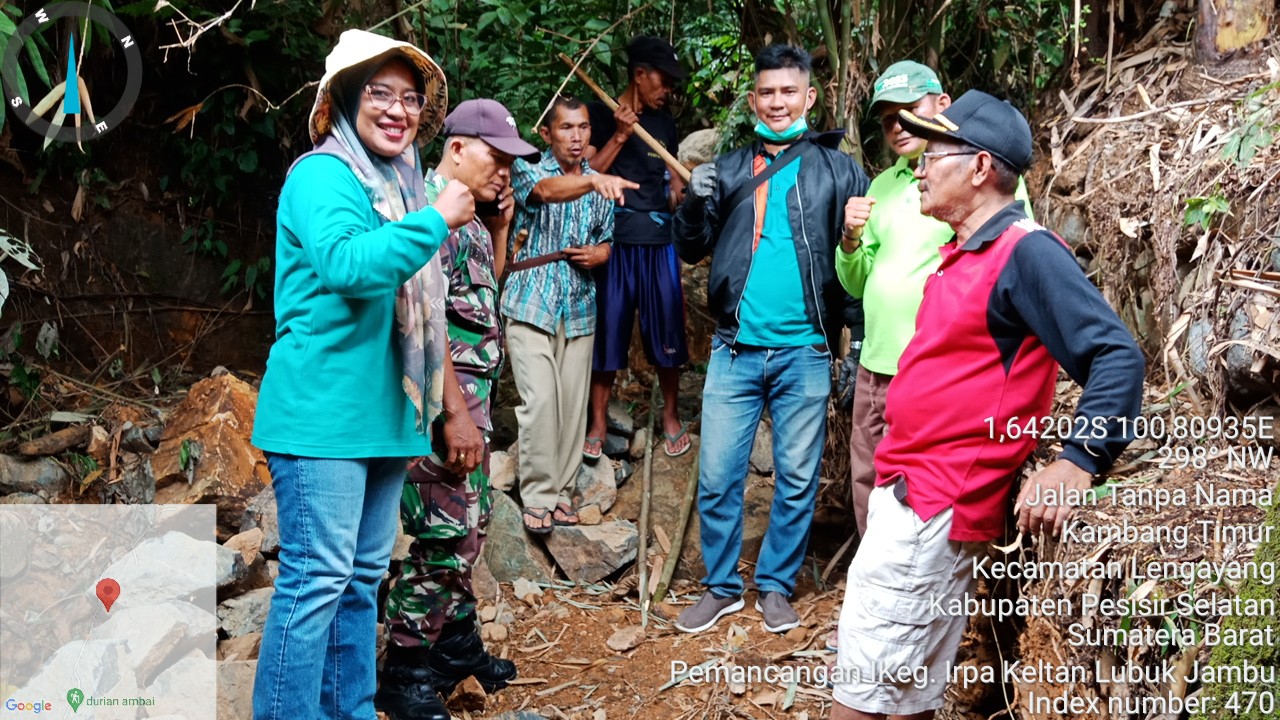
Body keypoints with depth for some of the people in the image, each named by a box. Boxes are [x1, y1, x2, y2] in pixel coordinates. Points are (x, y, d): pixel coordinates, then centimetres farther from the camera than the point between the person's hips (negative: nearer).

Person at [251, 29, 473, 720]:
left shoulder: (399, 184, 17)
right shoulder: (322, 175, -9)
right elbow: (344, 262, -28)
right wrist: (435, 220, -21)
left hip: (383, 411, 9)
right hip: (323, 412, -9)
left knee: (362, 576, 14)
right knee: (317, 579, -9)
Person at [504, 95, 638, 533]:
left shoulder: (601, 188, 11)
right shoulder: (530, 173, -4)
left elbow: (608, 241, 21)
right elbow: (547, 191, -29)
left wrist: (601, 253, -4)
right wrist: (593, 181, -48)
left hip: (580, 310, 5)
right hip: (532, 305, -5)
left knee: (573, 406, 7)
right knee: (541, 400, -14)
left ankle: (561, 491, 17)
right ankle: (538, 496, -5)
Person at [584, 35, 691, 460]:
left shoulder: (664, 122, 14)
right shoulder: (599, 116, 1)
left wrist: (685, 195, -1)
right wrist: (620, 136, -14)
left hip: (659, 238, 4)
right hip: (613, 237, -3)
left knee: (666, 328, 4)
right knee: (607, 329, 2)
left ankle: (671, 417, 19)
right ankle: (598, 422, 13)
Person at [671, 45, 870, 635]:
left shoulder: (838, 170, 4)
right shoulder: (729, 170, 9)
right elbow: (691, 250, 10)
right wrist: (695, 203, -11)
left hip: (805, 354, -1)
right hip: (735, 352, 1)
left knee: (798, 481, 8)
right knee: (717, 477, 3)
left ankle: (776, 586, 23)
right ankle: (721, 587, 18)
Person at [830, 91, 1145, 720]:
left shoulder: (1026, 253, -15)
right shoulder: (961, 251, 14)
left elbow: (1117, 356, -22)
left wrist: (1076, 463, -30)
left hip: (936, 508, -10)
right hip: (908, 495, 10)